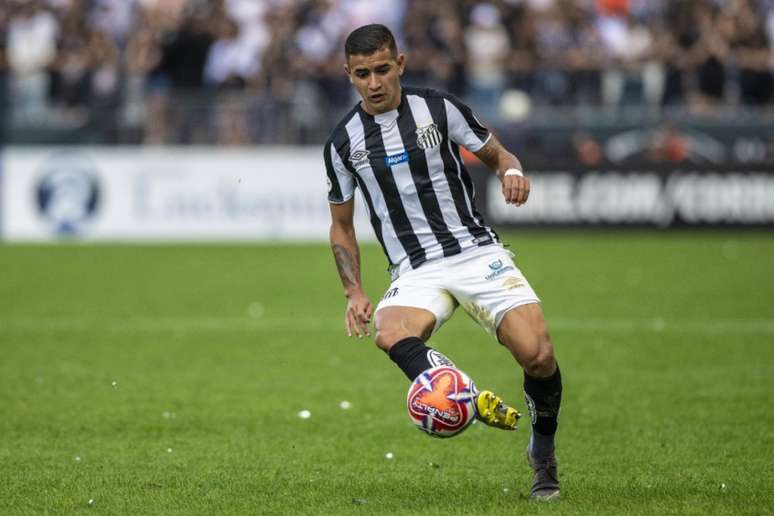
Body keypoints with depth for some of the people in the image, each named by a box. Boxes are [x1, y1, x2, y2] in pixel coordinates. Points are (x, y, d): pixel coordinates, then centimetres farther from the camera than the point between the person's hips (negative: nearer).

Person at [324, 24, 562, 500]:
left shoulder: (439, 109, 1)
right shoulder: (344, 142, 5)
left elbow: (497, 154, 13)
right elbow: (342, 225, 16)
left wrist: (511, 171, -12)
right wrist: (354, 292, 3)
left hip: (478, 252, -1)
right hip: (415, 272, 1)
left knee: (538, 355, -17)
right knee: (389, 332, -34)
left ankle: (543, 453, 10)